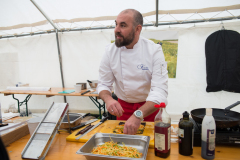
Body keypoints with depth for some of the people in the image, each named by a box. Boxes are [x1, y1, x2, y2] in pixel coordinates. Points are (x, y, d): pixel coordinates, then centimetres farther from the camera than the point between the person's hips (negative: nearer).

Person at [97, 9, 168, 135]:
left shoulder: (154, 50, -20)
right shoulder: (110, 50, -11)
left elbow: (160, 90, -29)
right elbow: (103, 84, -7)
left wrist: (138, 115, -43)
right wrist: (108, 99, -31)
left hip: (149, 106, -1)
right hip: (123, 106, 2)